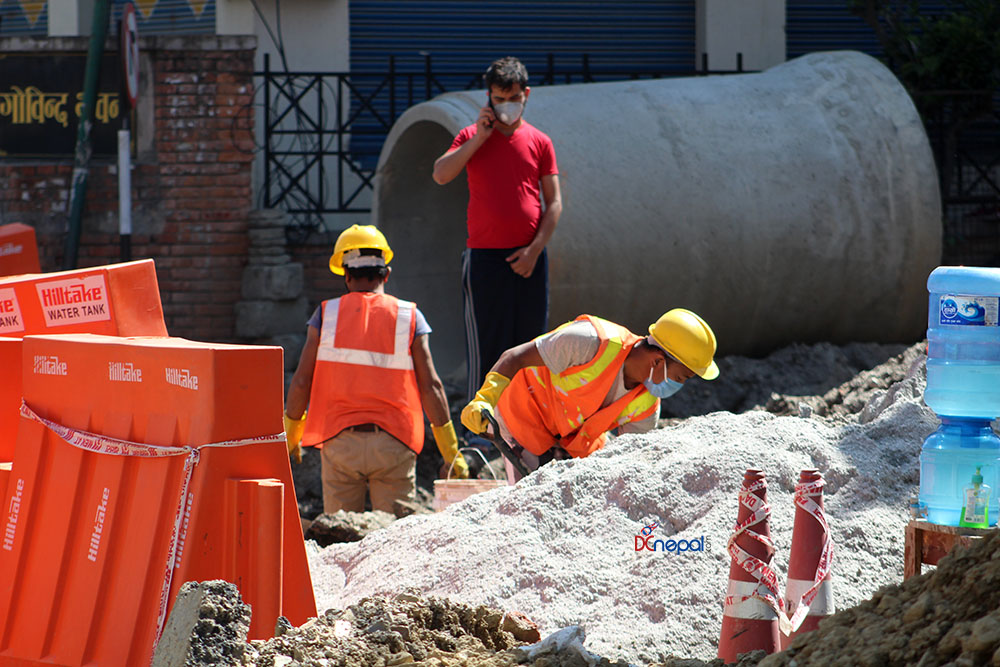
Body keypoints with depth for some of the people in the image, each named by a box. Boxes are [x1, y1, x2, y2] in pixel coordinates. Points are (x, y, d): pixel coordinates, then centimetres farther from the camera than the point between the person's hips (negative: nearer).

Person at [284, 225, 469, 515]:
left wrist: (290, 433, 20)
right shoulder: (408, 317, 2)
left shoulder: (326, 314, 3)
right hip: (392, 444, 0)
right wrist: (451, 451, 7)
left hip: (340, 441, 0)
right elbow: (430, 387, 1)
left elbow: (301, 382, 4)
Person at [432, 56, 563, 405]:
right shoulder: (472, 137, 6)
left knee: (529, 344, 4)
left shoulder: (539, 142, 7)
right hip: (484, 257, -1)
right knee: (485, 344, -2)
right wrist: (479, 138, -12)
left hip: (528, 258, 1)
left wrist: (534, 250, -7)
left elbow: (554, 202, 5)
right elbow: (440, 175, -9)